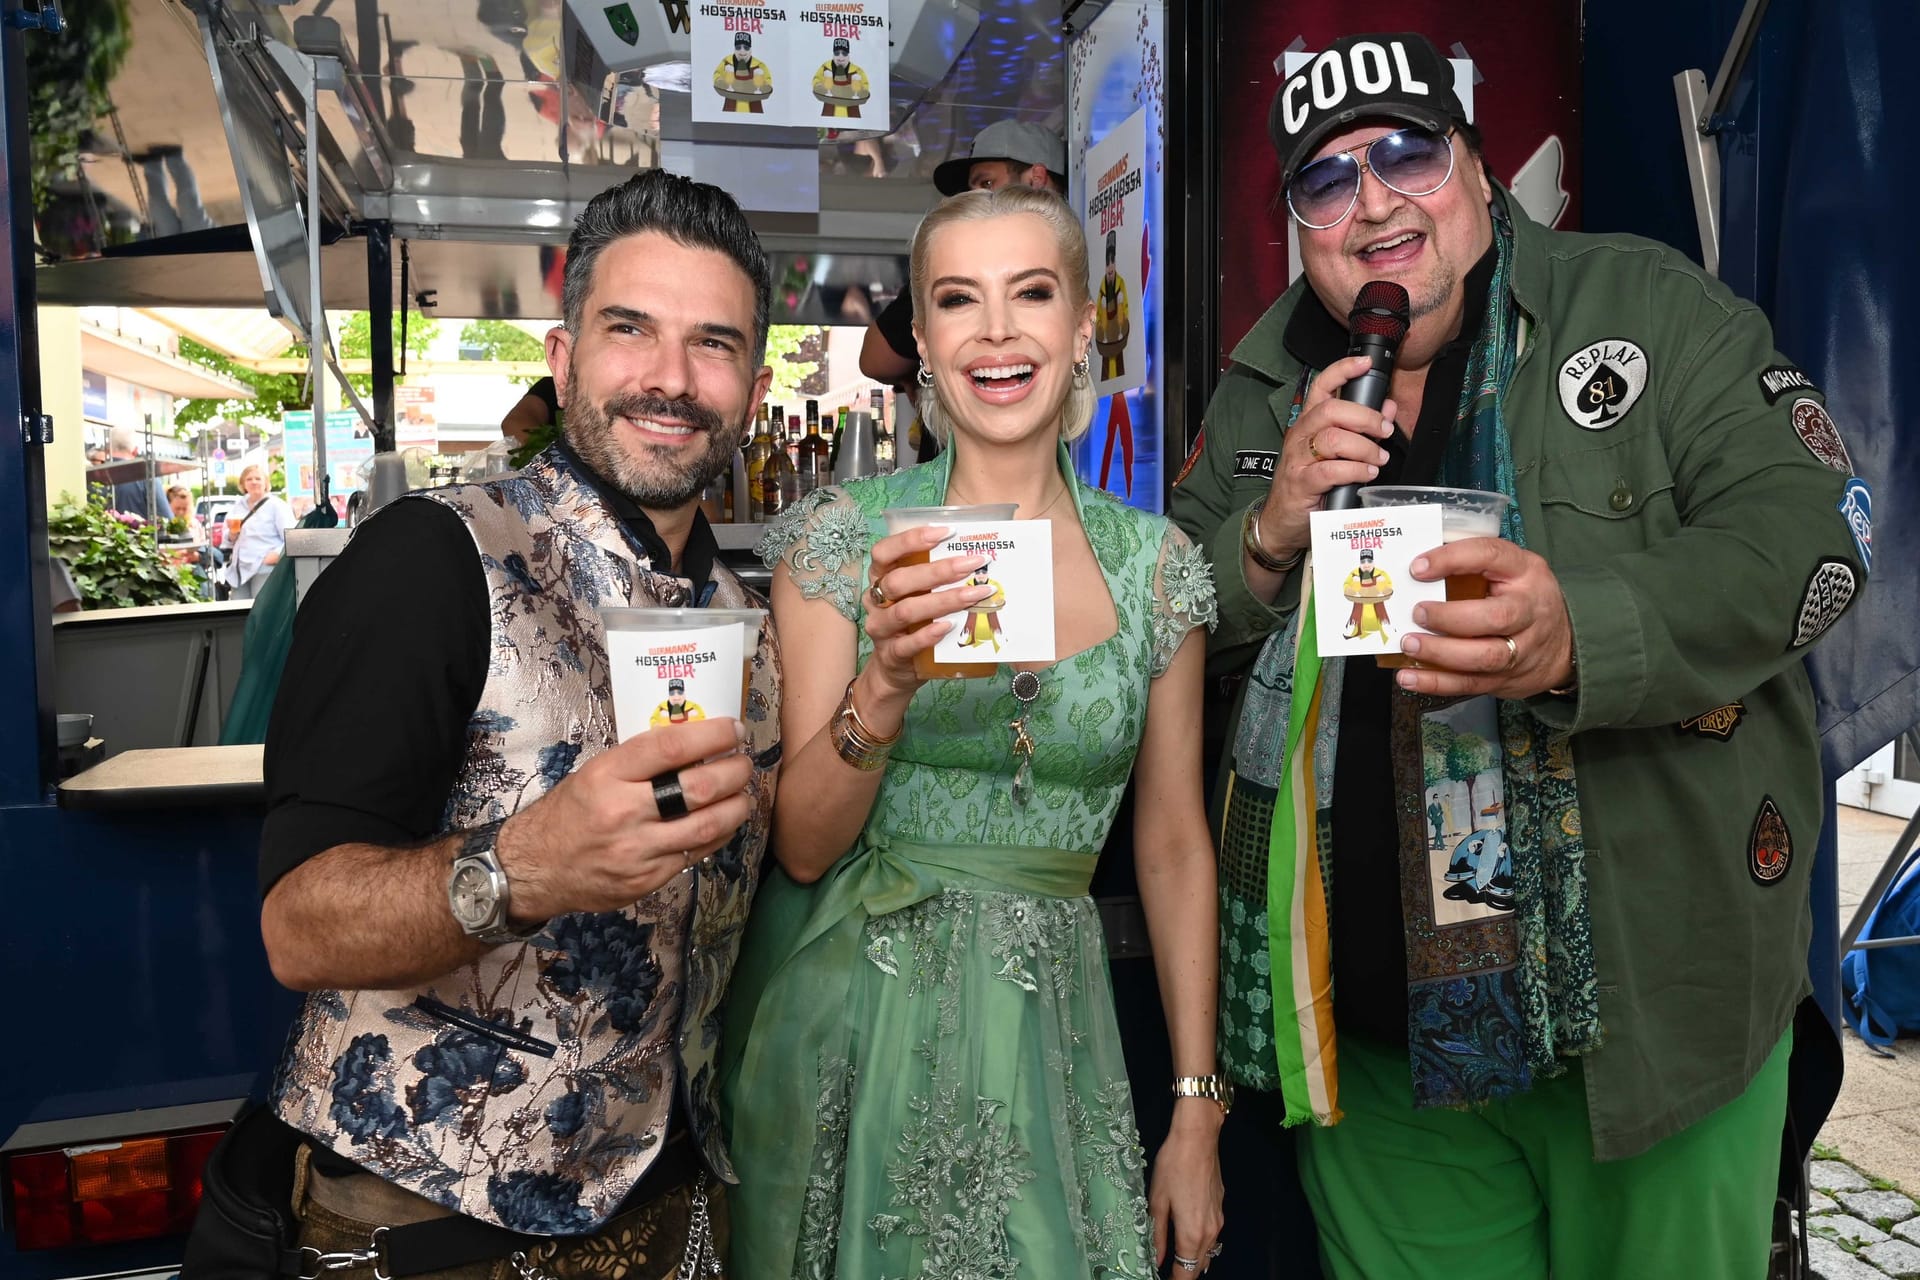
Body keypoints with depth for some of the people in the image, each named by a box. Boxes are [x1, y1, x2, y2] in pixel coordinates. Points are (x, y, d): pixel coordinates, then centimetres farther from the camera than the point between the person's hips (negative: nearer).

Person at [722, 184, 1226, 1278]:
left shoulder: (1156, 564, -1)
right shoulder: (845, 532, -7)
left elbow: (1173, 848, 4)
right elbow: (802, 844, -8)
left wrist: (1197, 1116, 3)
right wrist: (889, 680, -26)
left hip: (1042, 1034, 2)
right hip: (853, 1026, -1)